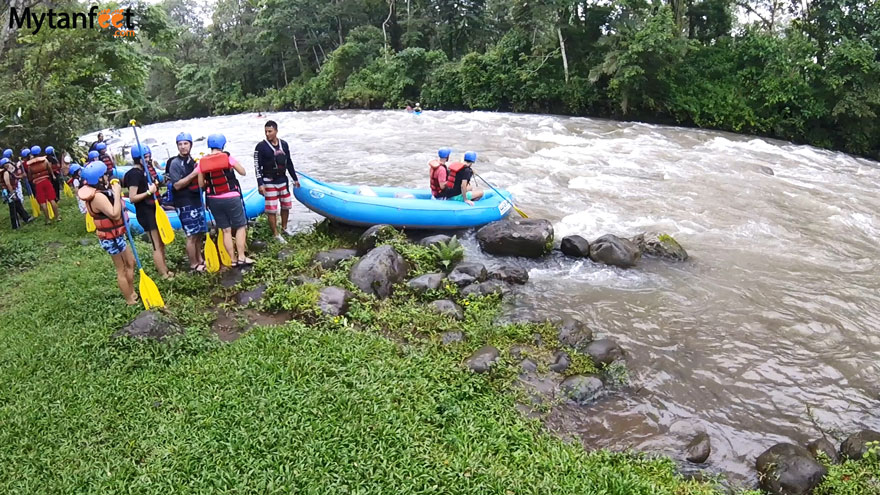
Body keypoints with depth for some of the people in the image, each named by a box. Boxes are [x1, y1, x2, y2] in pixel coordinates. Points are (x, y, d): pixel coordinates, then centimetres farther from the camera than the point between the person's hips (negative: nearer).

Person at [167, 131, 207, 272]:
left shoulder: (192, 160, 14)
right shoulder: (175, 163, -9)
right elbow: (176, 185, -18)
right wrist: (193, 174, -21)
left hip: (196, 202, 8)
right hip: (185, 204, -8)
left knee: (200, 233, 13)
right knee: (192, 235, -5)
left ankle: (200, 259, 26)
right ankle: (194, 265, 5)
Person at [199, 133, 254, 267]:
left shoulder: (202, 162, -1)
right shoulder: (227, 157, -10)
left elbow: (201, 184, 1)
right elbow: (243, 172, -2)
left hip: (213, 200, 4)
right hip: (231, 198, -4)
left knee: (226, 230, 10)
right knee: (241, 226, 8)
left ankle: (233, 259, 14)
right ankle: (241, 257, 2)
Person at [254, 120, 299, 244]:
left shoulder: (284, 144, 4)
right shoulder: (261, 146, -10)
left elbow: (289, 163, 14)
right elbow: (257, 166, -10)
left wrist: (295, 179, 17)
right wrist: (260, 184, -17)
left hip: (283, 181, 5)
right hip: (269, 182, -5)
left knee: (286, 206, 14)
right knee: (271, 210, -3)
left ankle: (284, 228, 34)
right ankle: (276, 235, 8)